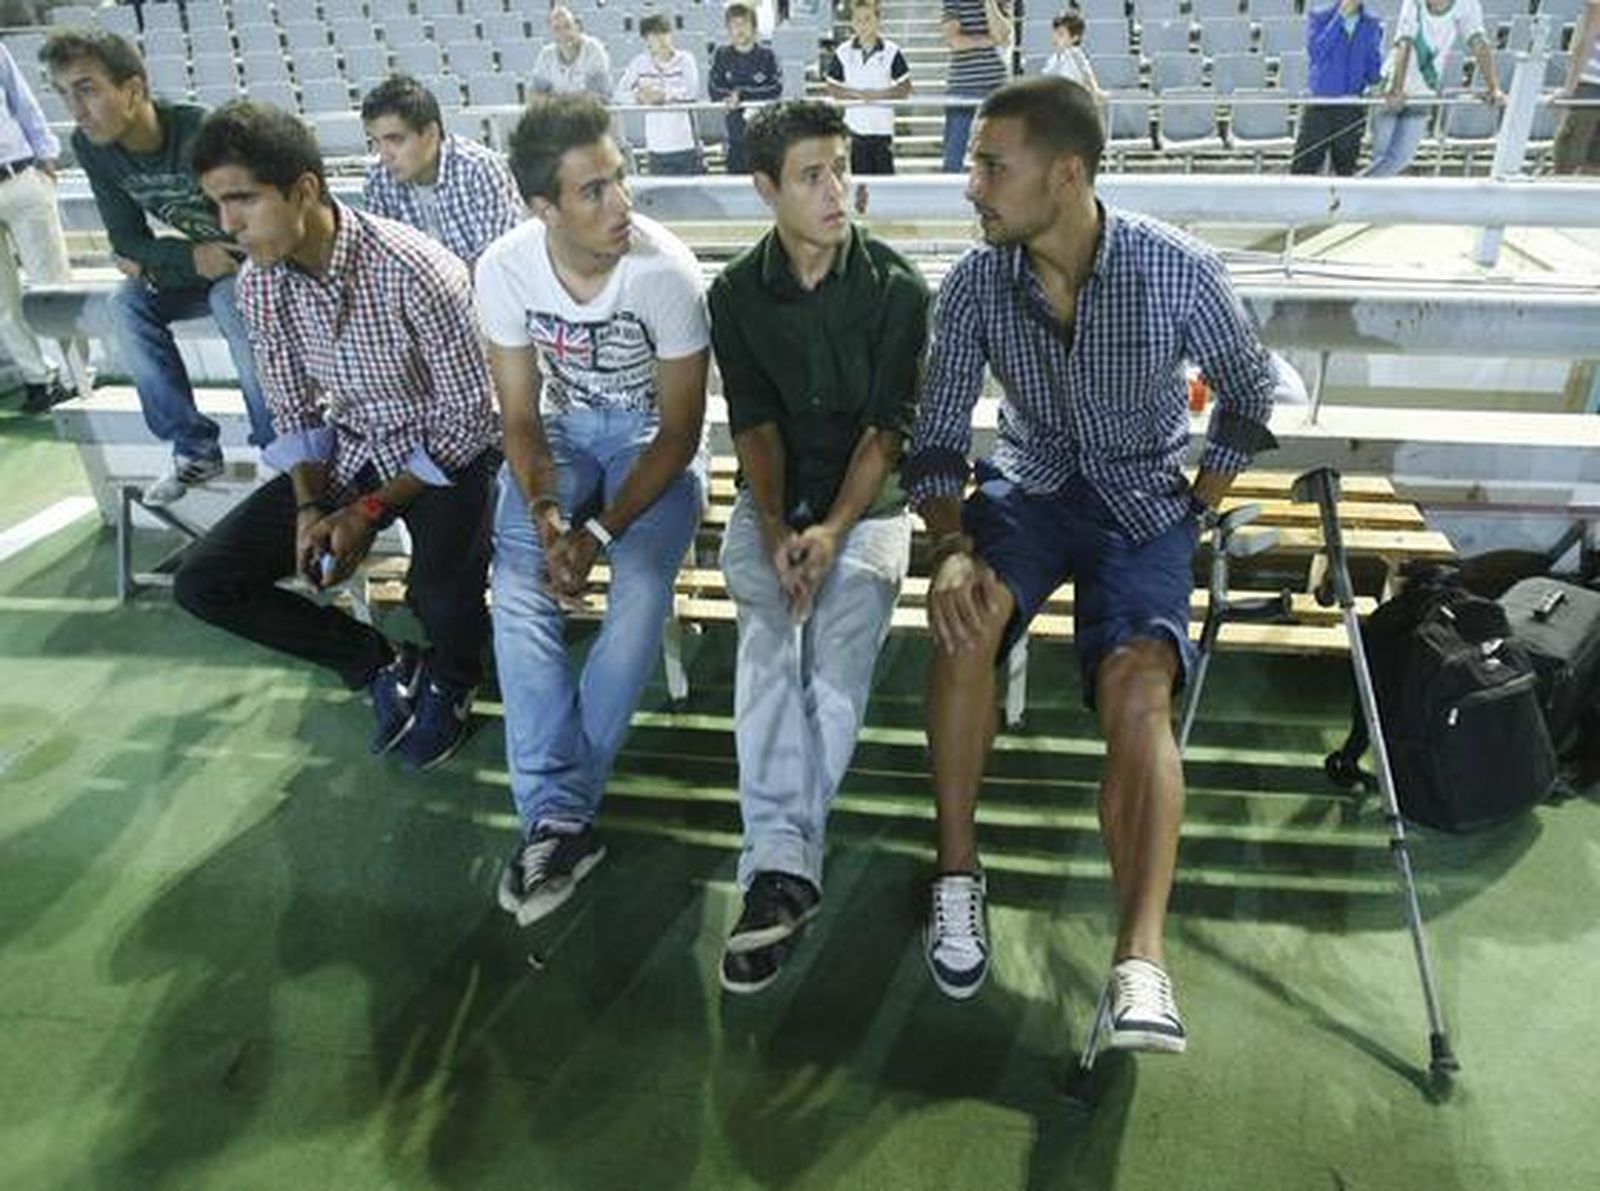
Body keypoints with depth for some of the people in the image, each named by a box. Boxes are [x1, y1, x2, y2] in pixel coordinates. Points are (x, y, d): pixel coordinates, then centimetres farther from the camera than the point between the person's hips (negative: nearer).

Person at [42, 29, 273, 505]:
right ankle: (194, 448, -9)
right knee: (127, 306, -16)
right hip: (197, 261, 6)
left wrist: (156, 266, -14)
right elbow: (127, 241, -3)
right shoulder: (90, 146, -8)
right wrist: (191, 259, -23)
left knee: (232, 300, -35)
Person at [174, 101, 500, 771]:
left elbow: (469, 416, -18)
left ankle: (451, 679, 6)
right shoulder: (258, 286, -6)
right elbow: (296, 412, 6)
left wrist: (371, 509, -19)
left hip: (446, 450, -6)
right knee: (201, 583, -6)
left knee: (443, 595, -34)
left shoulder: (417, 272, -25)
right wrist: (309, 506, -11)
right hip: (348, 449, 6)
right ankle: (381, 665, 9)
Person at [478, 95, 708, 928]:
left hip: (652, 441, -2)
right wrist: (546, 513, -25)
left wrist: (602, 529, -26)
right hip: (563, 433, 3)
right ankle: (562, 815, -22)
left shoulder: (666, 271, -22)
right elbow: (521, 417, -6)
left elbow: (680, 431, -16)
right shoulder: (504, 269, -13)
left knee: (642, 590, -29)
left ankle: (554, 812, -18)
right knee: (519, 588, -24)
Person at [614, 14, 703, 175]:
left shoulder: (685, 59, -1)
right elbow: (620, 93, 3)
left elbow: (692, 91, -14)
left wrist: (663, 95, -20)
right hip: (657, 147, 2)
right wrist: (638, 97, -17)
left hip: (686, 144, -1)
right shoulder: (640, 64, 4)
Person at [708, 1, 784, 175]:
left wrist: (742, 94, -14)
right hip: (737, 137, 1)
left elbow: (776, 89, -9)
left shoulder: (766, 55, 1)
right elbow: (714, 91, -2)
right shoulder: (722, 55, 6)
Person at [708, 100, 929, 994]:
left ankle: (778, 863, -26)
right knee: (768, 634, -27)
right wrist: (778, 529, -17)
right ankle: (784, 866, -32)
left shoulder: (896, 287, -1)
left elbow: (888, 429, -6)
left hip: (869, 501, -1)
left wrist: (833, 530, -20)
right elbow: (754, 425, -1)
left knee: (843, 634, -29)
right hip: (772, 501, 2)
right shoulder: (738, 293, 5)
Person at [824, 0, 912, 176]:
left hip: (883, 127, 0)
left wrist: (878, 94, -15)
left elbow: (905, 88, -1)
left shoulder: (891, 52, -2)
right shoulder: (843, 53, 1)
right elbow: (832, 88, 3)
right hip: (854, 127, 1)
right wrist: (857, 94, -13)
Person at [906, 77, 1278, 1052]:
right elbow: (939, 434, -6)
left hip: (1144, 499, -1)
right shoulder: (976, 283, -8)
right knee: (967, 619, -31)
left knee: (1138, 687, -28)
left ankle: (1141, 958, -29)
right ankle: (959, 871, -15)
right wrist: (951, 548, -24)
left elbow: (1250, 393, 3)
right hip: (1030, 483, 2)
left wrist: (1196, 513, -2)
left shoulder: (1177, 268, -14)